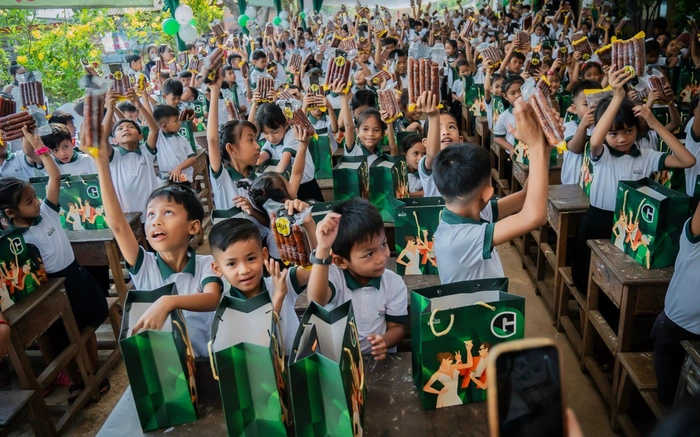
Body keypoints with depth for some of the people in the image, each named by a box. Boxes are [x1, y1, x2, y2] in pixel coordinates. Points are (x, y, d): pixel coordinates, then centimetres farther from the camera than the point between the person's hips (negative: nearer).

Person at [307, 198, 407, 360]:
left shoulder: (395, 284, -5)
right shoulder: (333, 276, -13)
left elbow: (396, 327, 2)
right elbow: (316, 301, -33)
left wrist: (385, 341, -20)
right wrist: (322, 250, -44)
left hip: (377, 359, 2)